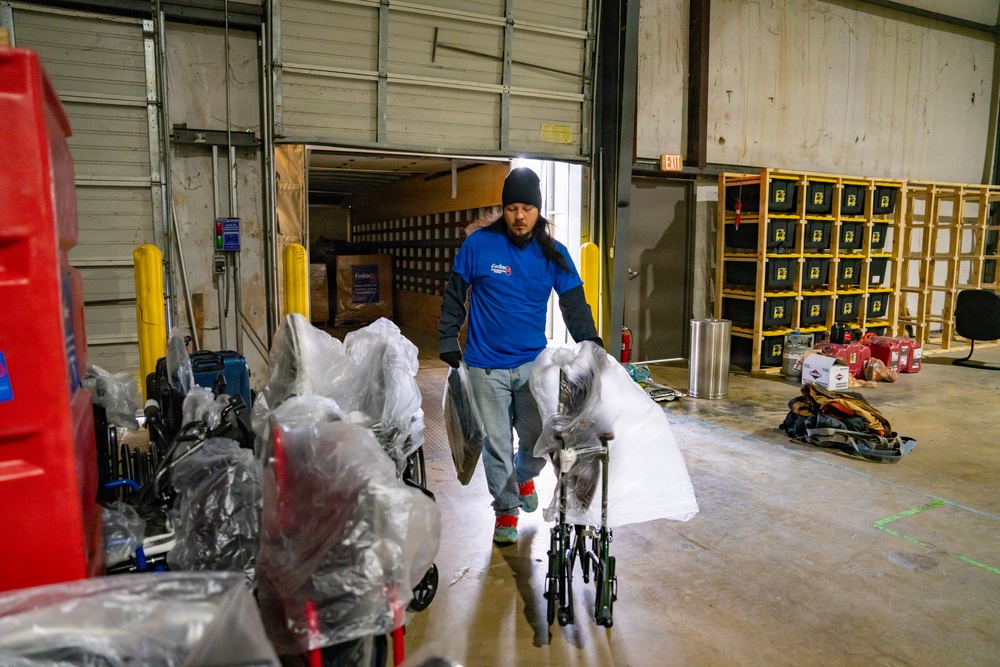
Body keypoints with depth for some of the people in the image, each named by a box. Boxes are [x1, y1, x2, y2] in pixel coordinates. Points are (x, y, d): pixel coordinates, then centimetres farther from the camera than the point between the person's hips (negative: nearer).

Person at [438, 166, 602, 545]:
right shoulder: (479, 245, -6)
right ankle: (506, 509, 26)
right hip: (487, 365, -2)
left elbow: (574, 304, 1)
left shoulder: (553, 254, 0)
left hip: (533, 362, 2)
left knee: (539, 438, 7)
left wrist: (591, 346, -9)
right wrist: (448, 340, 1)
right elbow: (454, 296, 3)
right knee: (497, 442, 6)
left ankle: (524, 477, 41)